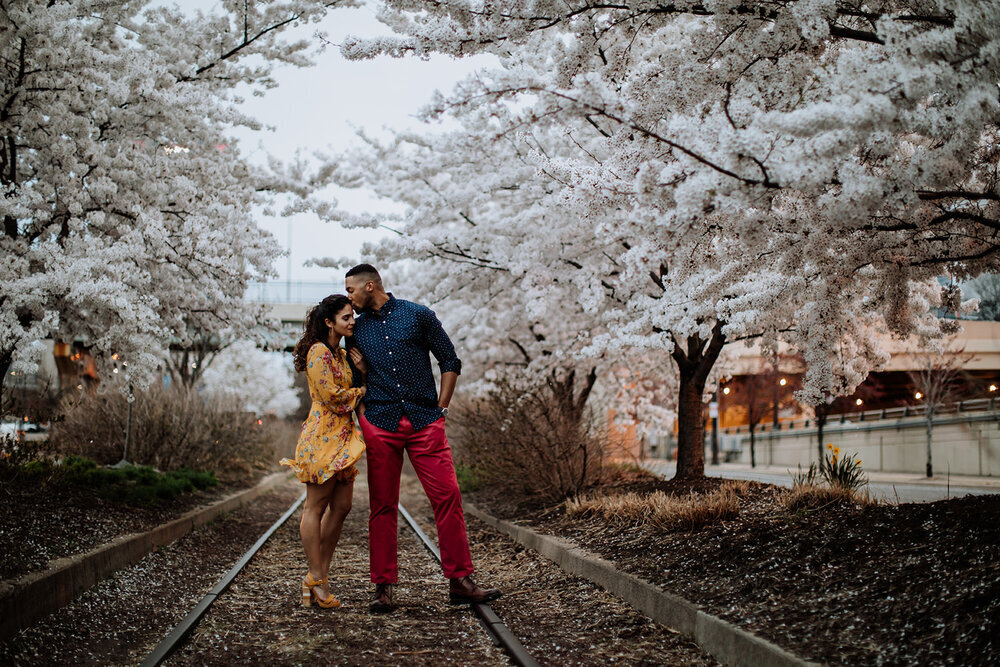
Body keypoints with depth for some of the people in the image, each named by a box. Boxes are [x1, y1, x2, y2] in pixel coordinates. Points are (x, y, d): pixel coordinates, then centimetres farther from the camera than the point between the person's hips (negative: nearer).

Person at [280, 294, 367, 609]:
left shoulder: (342, 354, 20)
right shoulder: (319, 352, -9)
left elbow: (359, 384, 23)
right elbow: (331, 396, -16)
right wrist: (362, 391, -3)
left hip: (342, 438, 9)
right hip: (323, 436, -9)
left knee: (341, 506, 6)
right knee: (316, 506, -4)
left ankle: (318, 575, 12)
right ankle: (316, 580, -1)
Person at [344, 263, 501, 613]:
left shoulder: (419, 315, 4)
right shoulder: (356, 328, 13)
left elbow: (450, 361, 8)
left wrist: (441, 408, 2)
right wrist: (355, 366, 0)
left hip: (424, 422, -2)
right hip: (379, 423, 2)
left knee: (448, 495, -7)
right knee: (382, 505, 0)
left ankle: (460, 581, -2)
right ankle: (383, 587, 6)